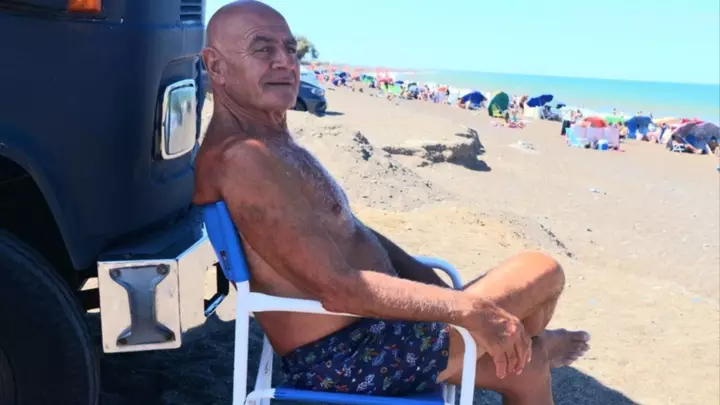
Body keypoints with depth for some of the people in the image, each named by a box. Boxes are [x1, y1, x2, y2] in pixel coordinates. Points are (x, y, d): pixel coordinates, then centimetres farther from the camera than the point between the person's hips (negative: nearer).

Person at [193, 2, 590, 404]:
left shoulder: (276, 143, 12)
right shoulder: (241, 156, -24)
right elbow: (337, 288, -29)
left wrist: (434, 284, 9)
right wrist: (471, 310, -24)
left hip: (369, 333, 10)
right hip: (348, 359, -10)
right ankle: (534, 346, 34)